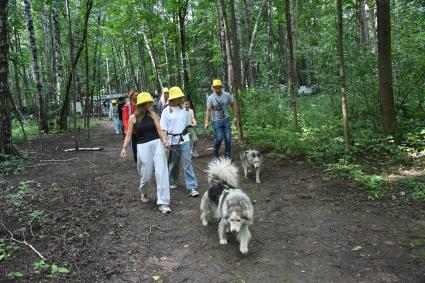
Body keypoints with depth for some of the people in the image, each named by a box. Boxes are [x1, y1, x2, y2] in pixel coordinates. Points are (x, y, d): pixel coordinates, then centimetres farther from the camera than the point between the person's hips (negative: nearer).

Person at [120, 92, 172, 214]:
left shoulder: (152, 114, 5)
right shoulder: (133, 118, 2)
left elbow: (159, 129, -2)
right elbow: (129, 135, 5)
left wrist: (164, 139, -19)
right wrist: (124, 147, -5)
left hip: (157, 144, 1)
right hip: (143, 147, -1)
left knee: (161, 173, -8)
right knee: (146, 174, 7)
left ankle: (163, 202, -4)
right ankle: (143, 192, 42)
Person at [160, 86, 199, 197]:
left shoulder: (182, 109, 4)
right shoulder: (166, 111, -6)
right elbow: (164, 129, -6)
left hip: (184, 139, 2)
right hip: (173, 140, -2)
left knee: (187, 163, -4)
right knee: (173, 163, 14)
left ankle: (192, 187, -4)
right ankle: (172, 182, 38)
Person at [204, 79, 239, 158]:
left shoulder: (227, 95, -4)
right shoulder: (210, 98, -9)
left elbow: (233, 105, 5)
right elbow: (208, 110, -12)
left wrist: (235, 116, 3)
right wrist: (206, 122, -20)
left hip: (226, 119, 2)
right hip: (216, 121, -2)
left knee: (228, 138, 3)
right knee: (219, 138, -10)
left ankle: (228, 156, 17)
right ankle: (215, 150, 21)